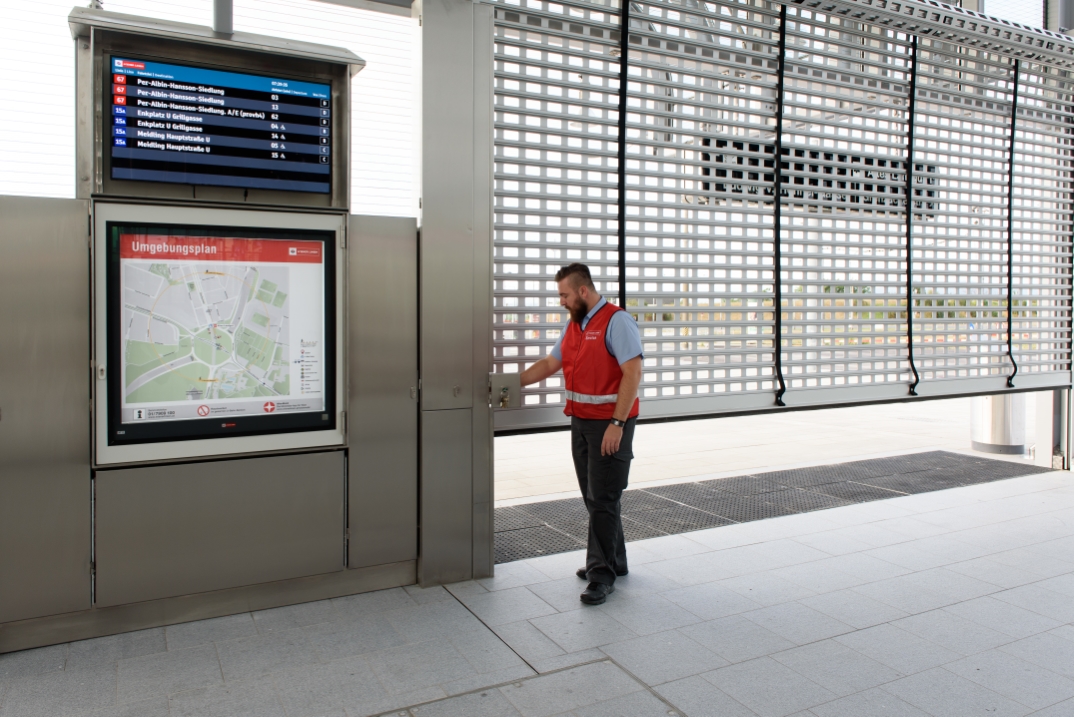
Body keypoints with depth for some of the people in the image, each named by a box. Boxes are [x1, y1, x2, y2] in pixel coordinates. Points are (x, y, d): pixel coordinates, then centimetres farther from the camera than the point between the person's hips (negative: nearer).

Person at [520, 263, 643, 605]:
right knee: (593, 497, 14)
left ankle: (602, 574, 4)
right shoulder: (572, 325, 14)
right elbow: (549, 364, 19)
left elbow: (633, 373, -19)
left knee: (603, 500, -5)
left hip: (610, 423, -8)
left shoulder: (617, 321, -13)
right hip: (580, 422, 8)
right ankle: (614, 561, 27)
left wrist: (616, 424, -22)